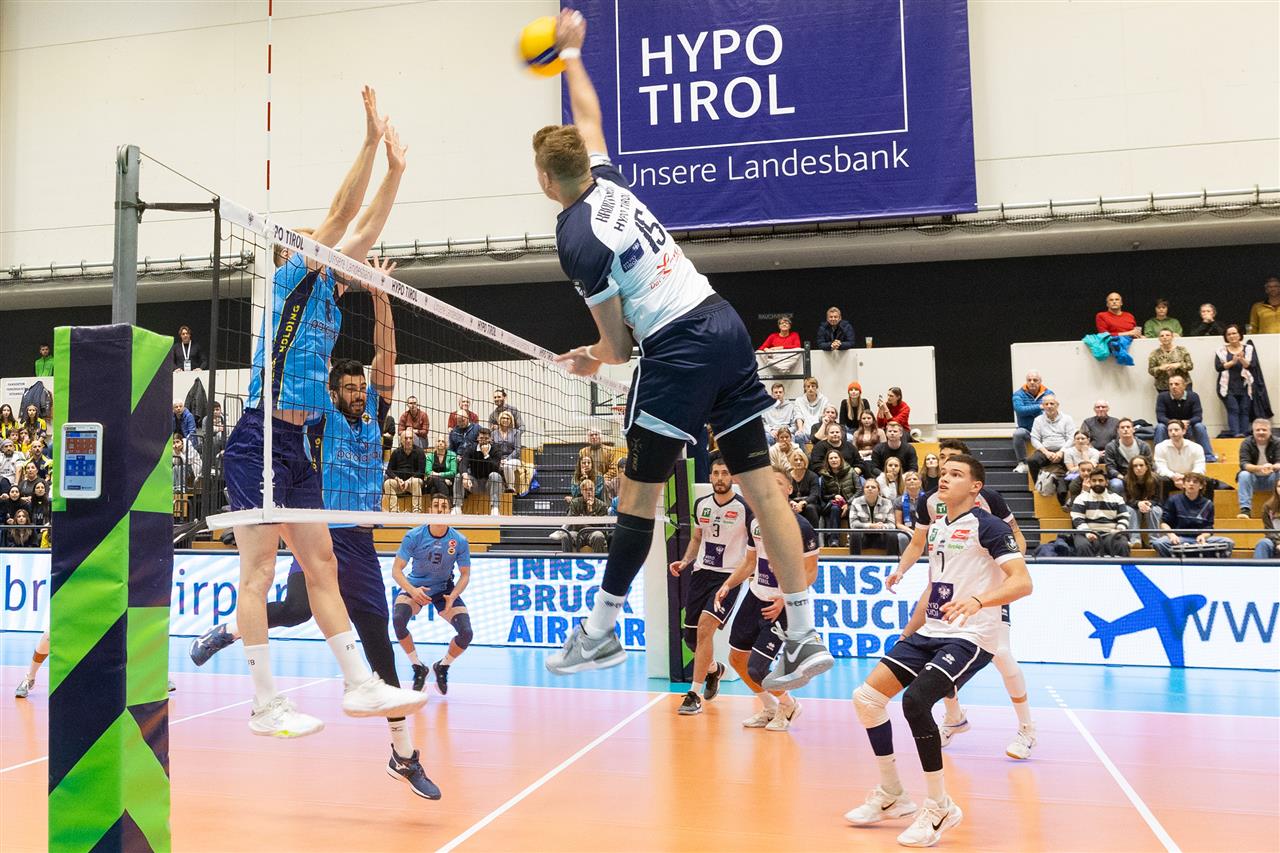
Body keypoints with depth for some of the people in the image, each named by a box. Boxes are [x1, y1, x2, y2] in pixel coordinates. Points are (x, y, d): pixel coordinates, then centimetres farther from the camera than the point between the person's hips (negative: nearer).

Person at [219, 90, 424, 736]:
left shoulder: (329, 295, 17)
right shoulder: (292, 279, -2)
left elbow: (365, 230, 20)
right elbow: (342, 214, -9)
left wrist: (395, 167, 19)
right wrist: (371, 141, -8)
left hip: (296, 448, 8)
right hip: (258, 443, -8)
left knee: (322, 565, 8)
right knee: (259, 569, -5)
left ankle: (360, 685, 12)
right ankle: (265, 705, 0)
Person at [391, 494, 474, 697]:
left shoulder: (460, 541, -15)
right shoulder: (413, 536, -17)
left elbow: (465, 575, -5)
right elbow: (396, 570, -14)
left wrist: (452, 596, -24)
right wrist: (412, 590, -32)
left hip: (445, 589, 1)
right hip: (415, 587, -1)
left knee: (466, 633, -18)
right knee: (398, 619, -31)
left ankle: (442, 667, 15)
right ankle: (418, 667, -6)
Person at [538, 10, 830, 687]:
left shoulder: (576, 238, -9)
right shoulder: (607, 182, 11)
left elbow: (618, 344, -6)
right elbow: (588, 116, 34)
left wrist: (595, 357, 16)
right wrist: (570, 53, 48)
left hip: (677, 349, -8)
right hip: (725, 325, 8)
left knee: (638, 490, 2)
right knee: (759, 485, 5)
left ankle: (601, 631, 14)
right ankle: (806, 637, 7)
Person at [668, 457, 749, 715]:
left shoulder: (744, 507, -9)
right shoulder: (701, 504, 6)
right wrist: (684, 562, 5)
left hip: (729, 576, -5)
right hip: (701, 572, 5)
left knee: (705, 627, -21)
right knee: (690, 636, 9)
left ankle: (695, 694, -11)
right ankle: (714, 669, 42)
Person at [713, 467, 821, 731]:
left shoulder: (799, 526, -17)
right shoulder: (754, 520, 2)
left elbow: (810, 572, -14)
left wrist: (785, 599, -24)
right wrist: (728, 585, 3)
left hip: (781, 605, -7)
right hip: (755, 596, 7)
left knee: (756, 669, -10)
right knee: (736, 659, 12)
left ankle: (788, 705, 21)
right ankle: (769, 708, 34)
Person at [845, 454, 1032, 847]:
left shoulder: (987, 525, -10)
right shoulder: (936, 526, 14)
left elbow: (1023, 582, -20)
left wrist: (978, 600, -37)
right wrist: (907, 633, 24)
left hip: (970, 637, -8)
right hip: (929, 633, 8)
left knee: (915, 700, -28)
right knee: (866, 698, 0)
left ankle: (940, 807, -9)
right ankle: (892, 796, 17)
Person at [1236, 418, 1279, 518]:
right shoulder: (1246, 443, -9)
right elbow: (1244, 464, -21)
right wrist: (1259, 468, -42)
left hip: (1271, 479, 0)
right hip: (1253, 479, 0)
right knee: (1243, 475, -32)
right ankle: (1245, 509, -35)